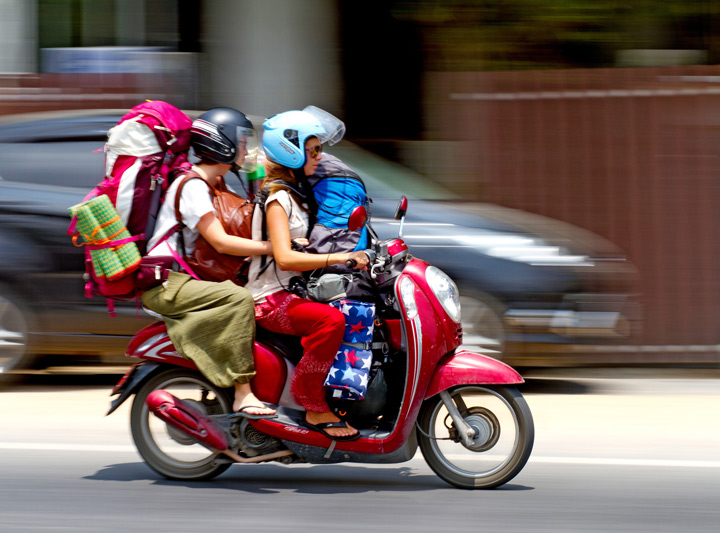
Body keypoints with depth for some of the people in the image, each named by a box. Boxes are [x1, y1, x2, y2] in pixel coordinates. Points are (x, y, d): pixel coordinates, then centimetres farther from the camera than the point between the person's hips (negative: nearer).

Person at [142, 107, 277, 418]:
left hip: (178, 278, 11)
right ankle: (242, 395, -31)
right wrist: (277, 247, -20)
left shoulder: (203, 183, 17)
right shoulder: (192, 186, -15)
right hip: (164, 284, -11)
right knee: (239, 299, -27)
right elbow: (220, 242, -20)